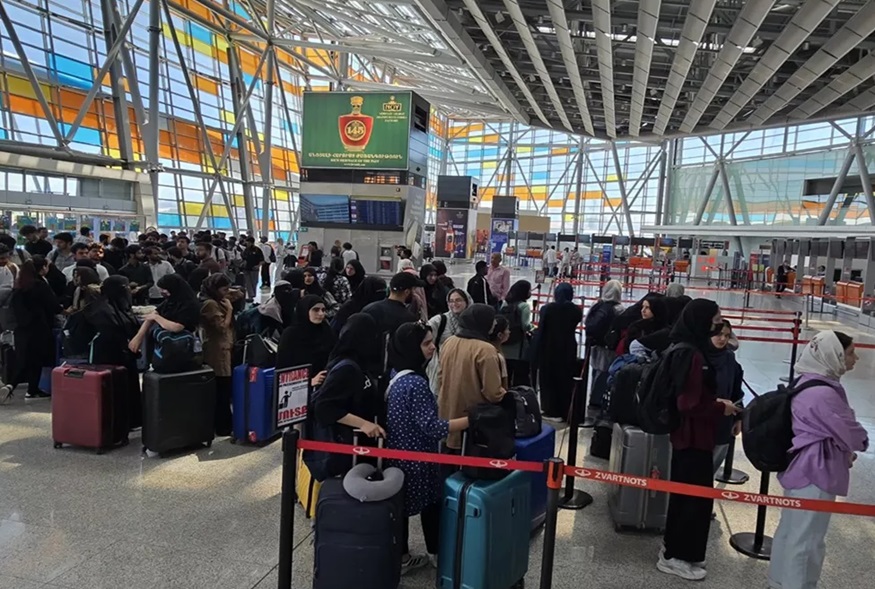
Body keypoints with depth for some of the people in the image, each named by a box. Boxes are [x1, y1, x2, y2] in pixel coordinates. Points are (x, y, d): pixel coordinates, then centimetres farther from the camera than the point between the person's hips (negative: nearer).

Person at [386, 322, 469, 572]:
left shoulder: (396, 374, 2)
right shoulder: (416, 383, -27)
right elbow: (431, 427, -28)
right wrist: (473, 419, -27)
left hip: (397, 453, 8)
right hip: (417, 458, -8)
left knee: (399, 505, 16)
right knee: (431, 503, 13)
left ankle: (400, 557, 29)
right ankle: (436, 553, 31)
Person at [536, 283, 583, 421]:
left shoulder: (547, 308, -13)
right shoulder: (576, 311, -5)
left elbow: (541, 331, -10)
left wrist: (539, 352, -2)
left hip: (549, 349, -2)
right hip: (567, 350, 2)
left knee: (548, 379, 10)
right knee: (565, 380, 11)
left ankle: (550, 410, 12)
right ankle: (564, 412, 15)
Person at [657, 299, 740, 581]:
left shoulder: (688, 349, 8)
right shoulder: (691, 354, -24)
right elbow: (690, 402, -26)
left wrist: (716, 402, 3)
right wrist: (721, 408, -12)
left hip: (688, 434, 10)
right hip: (693, 436, -10)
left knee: (685, 494, 20)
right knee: (695, 496, 3)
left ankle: (674, 549, 34)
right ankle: (675, 556, 17)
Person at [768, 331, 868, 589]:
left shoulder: (808, 382, 6)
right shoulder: (822, 394, -26)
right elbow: (849, 433, -16)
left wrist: (845, 451, 6)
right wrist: (861, 441, 5)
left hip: (803, 468, 10)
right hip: (816, 473, -10)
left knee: (791, 531, 21)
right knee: (807, 539, 4)